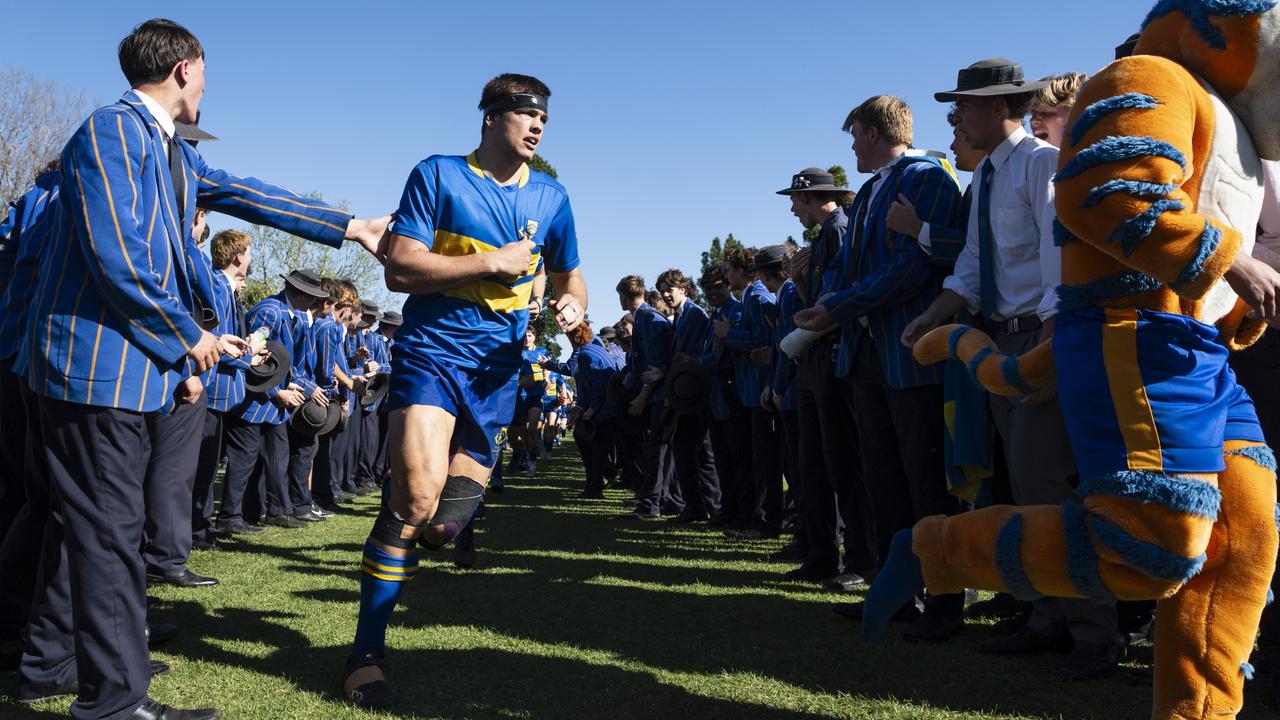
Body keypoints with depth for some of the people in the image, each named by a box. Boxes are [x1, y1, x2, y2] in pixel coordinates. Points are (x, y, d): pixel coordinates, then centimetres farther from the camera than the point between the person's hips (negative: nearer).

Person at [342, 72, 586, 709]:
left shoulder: (551, 197, 11)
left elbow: (570, 278, 20)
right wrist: (494, 262, -13)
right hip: (431, 352, -5)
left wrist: (572, 305, -4)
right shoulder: (437, 175, -2)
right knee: (419, 493, -21)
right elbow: (399, 269, -9)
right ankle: (365, 654, -7)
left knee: (443, 524, 6)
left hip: (496, 369, 5)